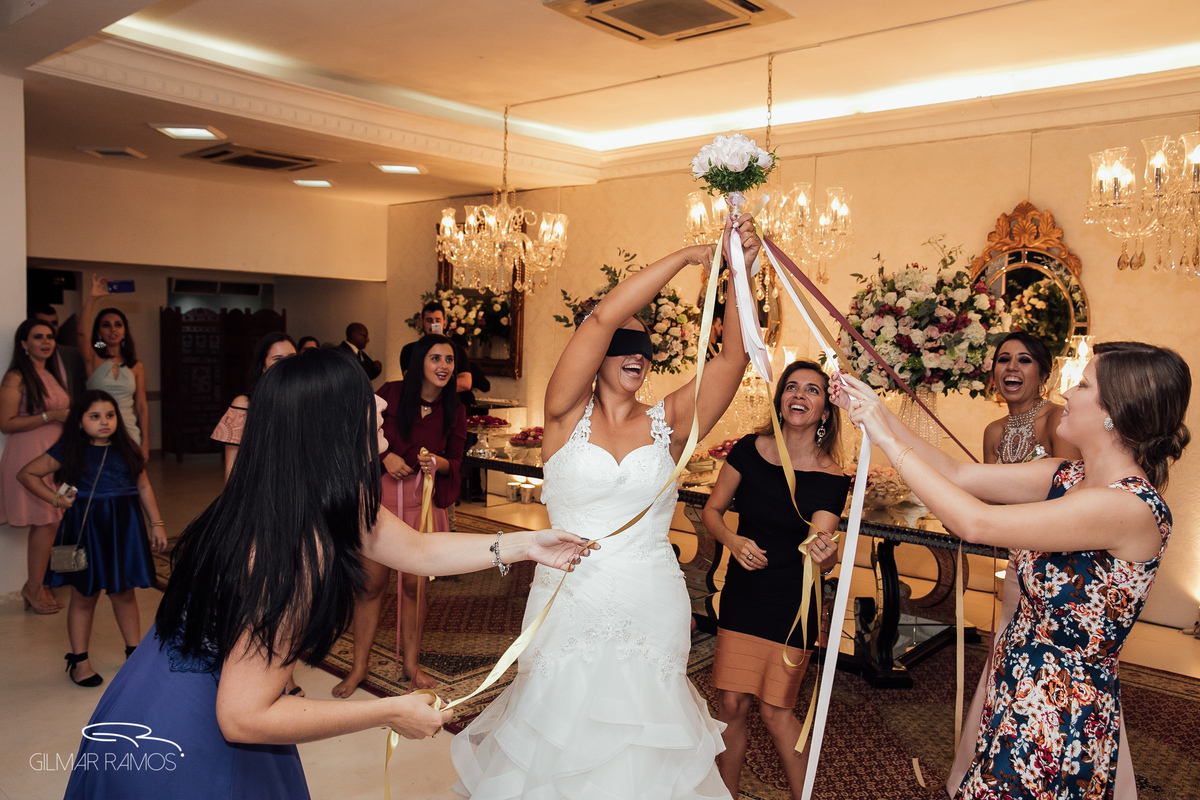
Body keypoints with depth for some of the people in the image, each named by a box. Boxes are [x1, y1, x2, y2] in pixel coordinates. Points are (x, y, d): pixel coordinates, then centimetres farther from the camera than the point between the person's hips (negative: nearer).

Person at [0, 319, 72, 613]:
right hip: (30, 456, -7)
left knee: (46, 524, 6)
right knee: (46, 523, -8)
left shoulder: (53, 375, 17)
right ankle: (33, 589, 3)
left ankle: (36, 586, 13)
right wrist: (51, 416, -18)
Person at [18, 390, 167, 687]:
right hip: (85, 528, -2)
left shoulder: (126, 450, 4)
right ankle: (78, 660, 21)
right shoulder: (69, 451, -5)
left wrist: (157, 523, 7)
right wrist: (55, 498, -8)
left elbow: (143, 486, 9)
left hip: (123, 528, 2)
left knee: (124, 593, 12)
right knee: (84, 596, 7)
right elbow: (26, 474, 3)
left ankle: (134, 651, 25)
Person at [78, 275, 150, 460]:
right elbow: (82, 331, -15)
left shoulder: (136, 367, 9)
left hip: (129, 434, 1)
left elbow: (141, 406, 7)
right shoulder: (93, 360, 4)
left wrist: (145, 443, 2)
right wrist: (92, 297, -22)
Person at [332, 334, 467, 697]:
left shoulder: (454, 412, 1)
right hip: (381, 493, -2)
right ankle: (358, 667, 17)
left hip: (424, 501, 2)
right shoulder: (391, 393, -6)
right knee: (371, 583, 1)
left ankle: (412, 664, 24)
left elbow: (455, 462, 4)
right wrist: (385, 456, -13)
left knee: (415, 585, 6)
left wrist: (437, 463, -17)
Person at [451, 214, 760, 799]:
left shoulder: (668, 423, 2)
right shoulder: (567, 416, -5)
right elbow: (603, 317, -17)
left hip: (653, 614, 2)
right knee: (562, 734, 12)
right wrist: (689, 256, -14)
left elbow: (733, 358, -10)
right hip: (571, 609, -1)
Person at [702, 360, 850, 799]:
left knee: (774, 710, 5)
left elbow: (821, 555, -19)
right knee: (731, 704, 4)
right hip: (742, 593, 2)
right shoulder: (750, 450, -8)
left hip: (792, 603, -2)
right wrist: (732, 540, -17)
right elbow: (712, 509, 2)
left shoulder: (831, 478, -13)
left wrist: (826, 556, -42)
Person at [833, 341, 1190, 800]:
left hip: (1061, 714, -8)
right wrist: (879, 413, -2)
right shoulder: (1068, 478, 3)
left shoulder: (1131, 507, -24)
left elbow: (976, 523, -28)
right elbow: (959, 475, 4)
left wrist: (889, 441, -22)